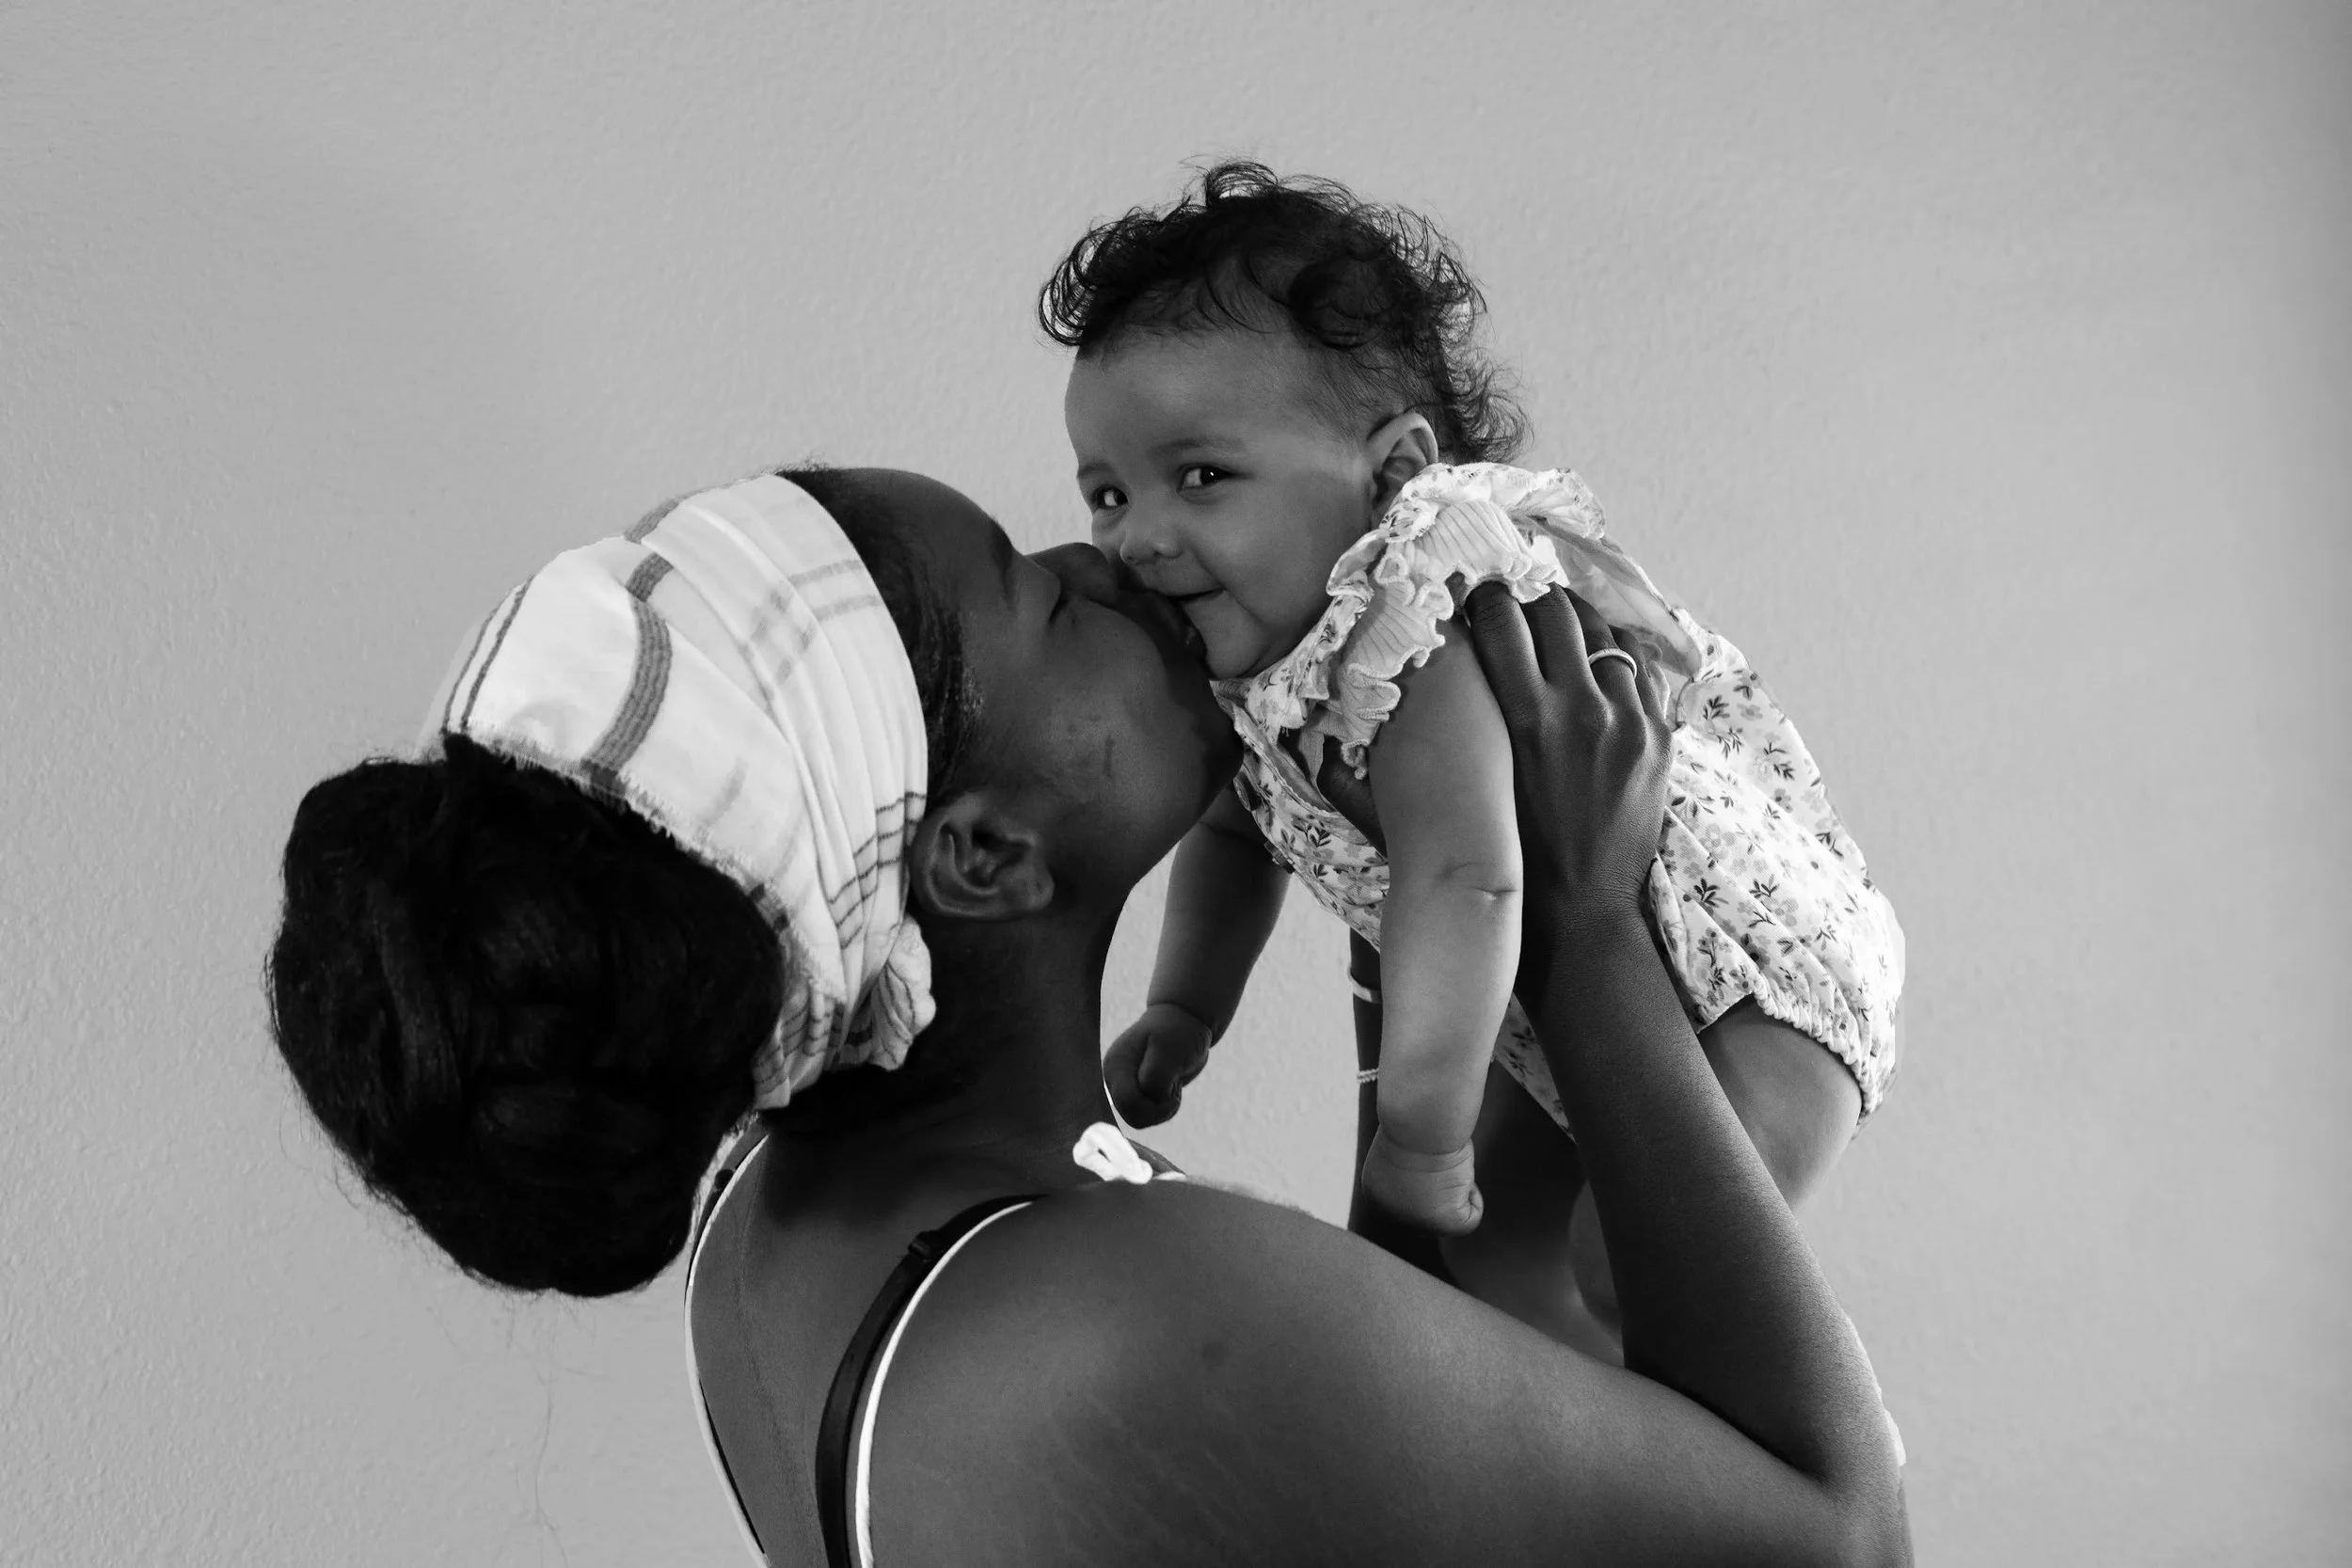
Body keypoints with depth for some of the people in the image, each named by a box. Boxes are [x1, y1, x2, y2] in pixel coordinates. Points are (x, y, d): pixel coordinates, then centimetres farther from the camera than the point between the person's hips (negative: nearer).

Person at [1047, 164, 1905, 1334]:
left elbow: (1463, 877, -41)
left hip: (1748, 972, -9)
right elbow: (1235, 829, 13)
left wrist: (1421, 1132, -38)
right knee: (1481, 1263, 18)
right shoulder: (1242, 654, -5)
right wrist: (1181, 1012, 3)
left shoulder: (1418, 624, -35)